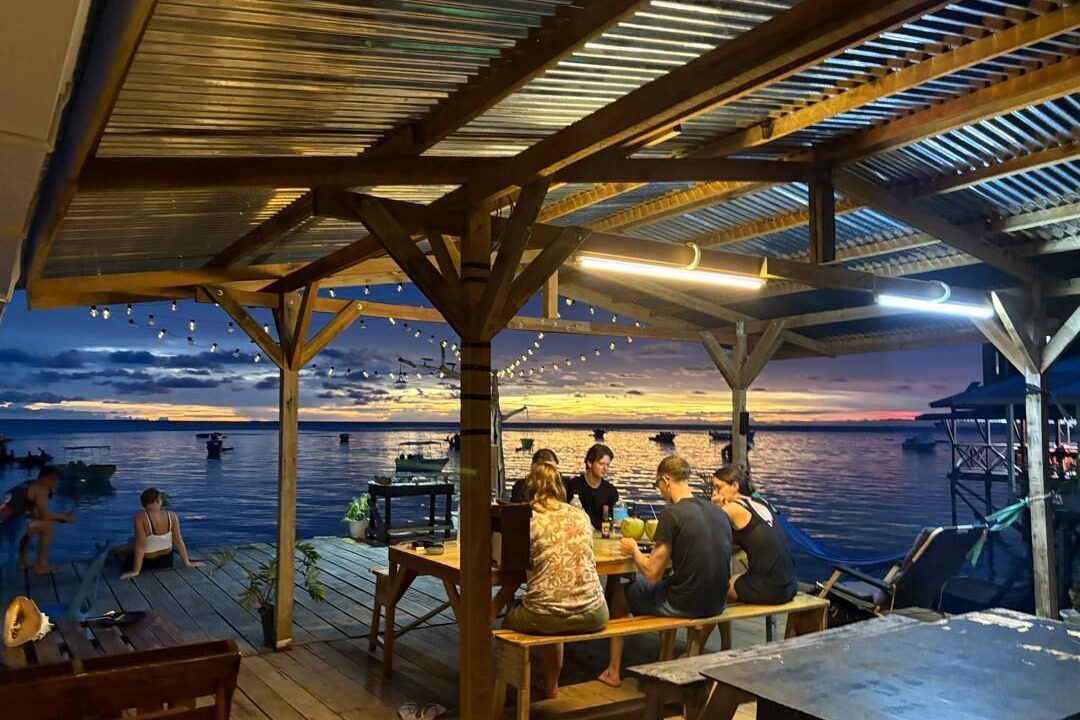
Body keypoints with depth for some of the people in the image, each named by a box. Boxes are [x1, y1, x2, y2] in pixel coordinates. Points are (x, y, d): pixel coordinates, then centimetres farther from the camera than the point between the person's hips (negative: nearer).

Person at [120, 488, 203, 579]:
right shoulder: (172, 516, -14)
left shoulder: (140, 517, -25)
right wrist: (187, 563, -1)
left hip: (147, 562, -4)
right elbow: (179, 541, -9)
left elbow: (140, 545, -25)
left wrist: (136, 571, -19)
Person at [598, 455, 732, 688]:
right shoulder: (718, 511, 4)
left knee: (623, 593, 18)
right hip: (717, 603, 7)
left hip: (686, 605, -7)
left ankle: (613, 672, 30)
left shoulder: (672, 513, -18)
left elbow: (652, 573, -17)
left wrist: (634, 549, 3)